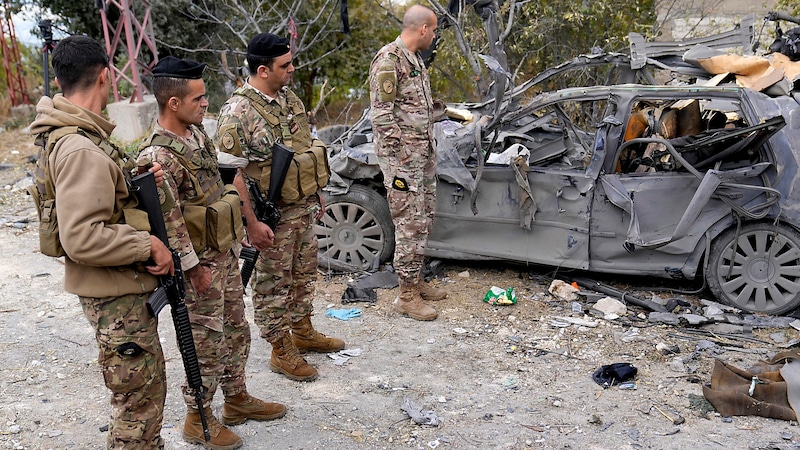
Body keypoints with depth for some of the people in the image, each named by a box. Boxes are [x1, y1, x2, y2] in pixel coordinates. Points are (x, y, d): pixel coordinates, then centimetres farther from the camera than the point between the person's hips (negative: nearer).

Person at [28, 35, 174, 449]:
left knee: (147, 386, 25)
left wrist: (137, 182, 1)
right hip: (115, 295, -10)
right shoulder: (81, 150, -25)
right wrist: (149, 244, -21)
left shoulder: (66, 135, 7)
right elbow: (81, 239, -31)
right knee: (139, 397, 3)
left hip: (122, 288, 10)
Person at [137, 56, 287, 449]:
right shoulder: (158, 157, -23)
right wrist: (193, 268, -19)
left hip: (225, 253, 9)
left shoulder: (196, 132, 5)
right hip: (199, 262, -9)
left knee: (236, 330, 20)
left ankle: (237, 399, 37)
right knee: (207, 342, 4)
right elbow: (168, 221, -24)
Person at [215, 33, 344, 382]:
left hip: (303, 208, 8)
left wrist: (315, 195, 18)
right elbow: (232, 173, -21)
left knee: (303, 273, 20)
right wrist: (252, 223, -22)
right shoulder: (238, 113, -20)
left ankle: (303, 332, 39)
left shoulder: (290, 99, 6)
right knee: (273, 284, 6)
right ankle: (281, 351, 21)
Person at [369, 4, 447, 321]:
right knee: (410, 224, -7)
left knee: (424, 220, 15)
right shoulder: (389, 59, -14)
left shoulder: (415, 59, 16)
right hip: (403, 158, -10)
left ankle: (416, 280, 27)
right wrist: (396, 158, -20)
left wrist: (429, 150, 18)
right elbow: (381, 114, -18)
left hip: (423, 155, 10)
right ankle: (406, 295, 1)